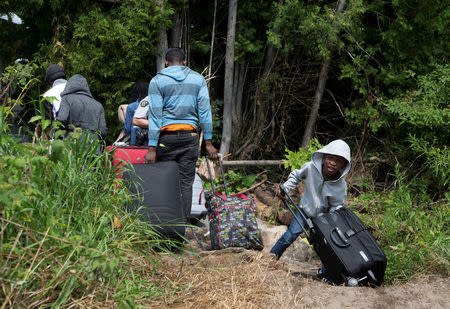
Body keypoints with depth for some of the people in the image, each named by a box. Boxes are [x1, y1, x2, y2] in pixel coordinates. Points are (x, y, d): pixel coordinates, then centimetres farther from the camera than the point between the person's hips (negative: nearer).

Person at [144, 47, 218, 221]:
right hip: (190, 135, 2)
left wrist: (152, 148, -5)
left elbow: (154, 115, -3)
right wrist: (208, 142, 4)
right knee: (186, 183, 3)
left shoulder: (157, 81, 3)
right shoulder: (198, 79, 9)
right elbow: (204, 111, 3)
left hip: (167, 136, -1)